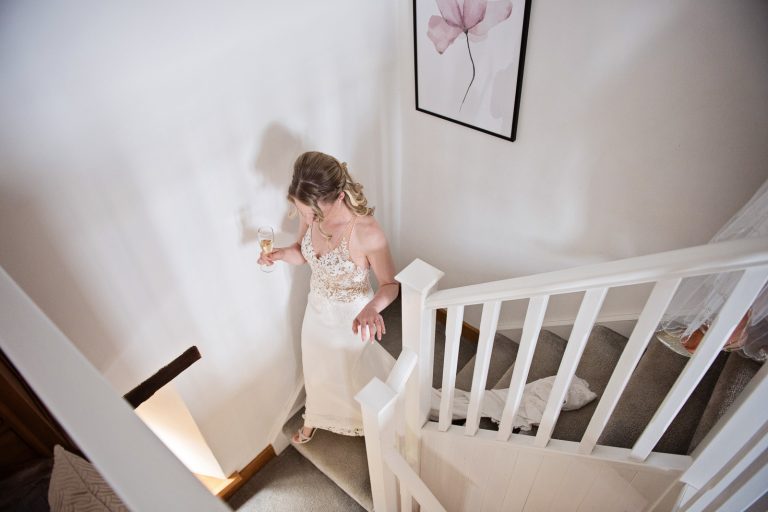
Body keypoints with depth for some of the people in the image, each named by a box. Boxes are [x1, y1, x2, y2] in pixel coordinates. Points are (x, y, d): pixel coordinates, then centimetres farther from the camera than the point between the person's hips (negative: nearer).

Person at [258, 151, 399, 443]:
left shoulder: (367, 232, -36)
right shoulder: (311, 215, -19)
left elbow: (390, 284, -23)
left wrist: (372, 307, -45)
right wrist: (278, 254, -22)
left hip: (352, 317, -5)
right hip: (317, 309, 5)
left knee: (355, 370, 23)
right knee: (317, 367, 29)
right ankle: (315, 417, 61)